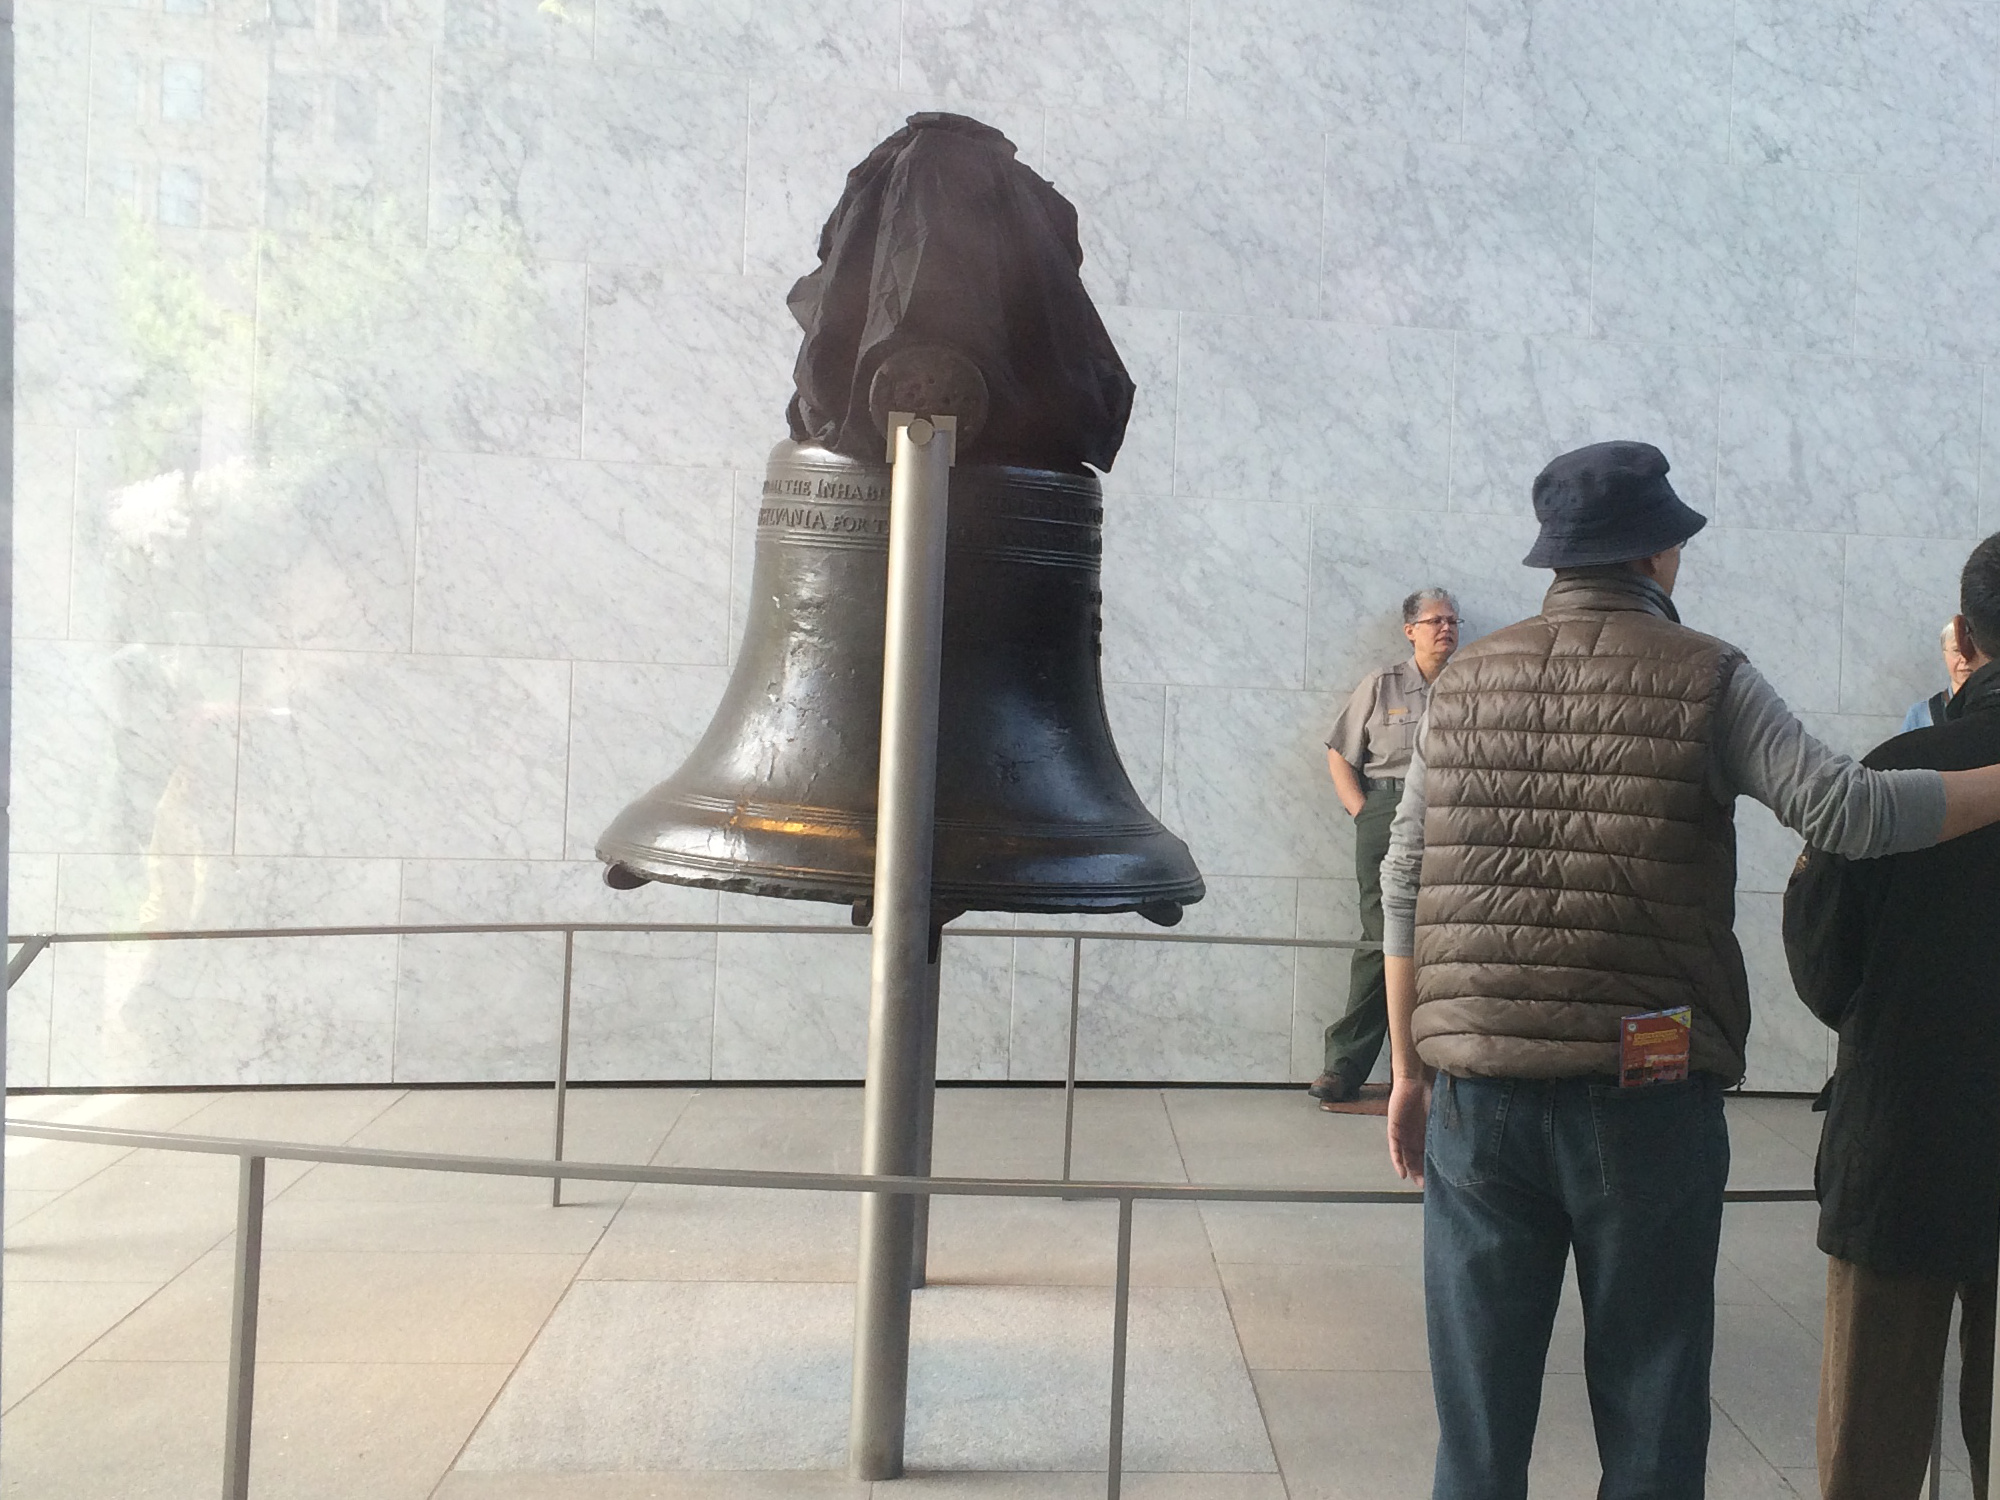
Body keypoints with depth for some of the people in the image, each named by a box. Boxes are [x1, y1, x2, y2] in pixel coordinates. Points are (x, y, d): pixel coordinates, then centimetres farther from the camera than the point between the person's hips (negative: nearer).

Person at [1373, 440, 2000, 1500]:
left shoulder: (1465, 684, 8)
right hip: (1648, 1096, -3)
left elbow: (1405, 886, 7)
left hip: (1479, 1093, 3)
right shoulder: (1704, 678, -3)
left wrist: (1410, 1068, 13)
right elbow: (1844, 810, -14)